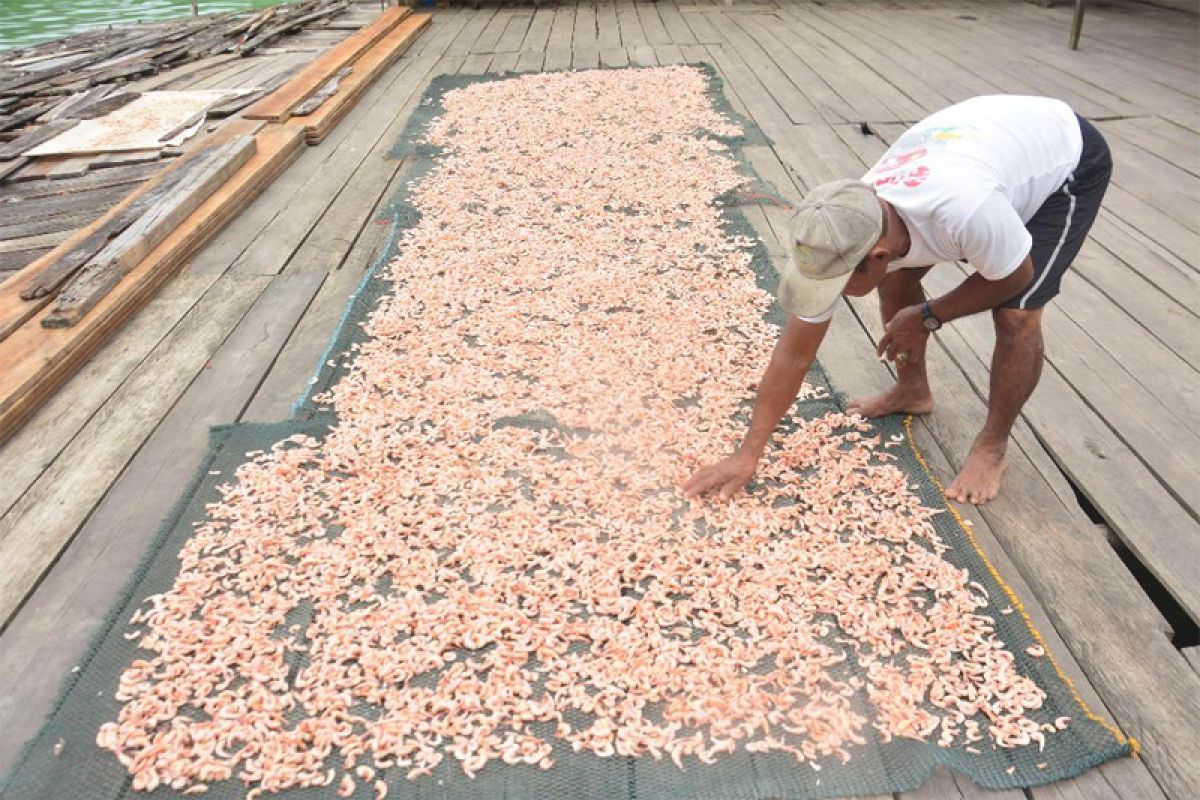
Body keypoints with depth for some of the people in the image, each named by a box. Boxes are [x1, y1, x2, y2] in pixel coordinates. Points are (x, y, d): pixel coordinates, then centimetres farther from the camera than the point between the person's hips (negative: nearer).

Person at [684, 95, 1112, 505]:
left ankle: (992, 446, 5)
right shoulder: (840, 231, -26)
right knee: (897, 278, 0)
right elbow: (794, 351, -19)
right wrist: (748, 453, -17)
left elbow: (1016, 276, -21)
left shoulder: (962, 211, -46)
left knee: (1016, 314, -19)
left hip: (1068, 157, -5)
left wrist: (926, 317, -15)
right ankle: (912, 391, 25)